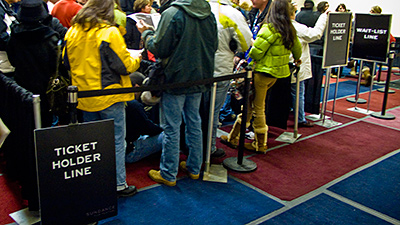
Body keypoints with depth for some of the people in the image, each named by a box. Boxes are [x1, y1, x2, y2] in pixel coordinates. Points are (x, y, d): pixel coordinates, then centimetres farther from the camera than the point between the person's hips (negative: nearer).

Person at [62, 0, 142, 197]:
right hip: (109, 97, -6)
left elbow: (67, 62, 13)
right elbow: (125, 66, -15)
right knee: (116, 141, 4)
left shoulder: (72, 32, 4)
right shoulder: (109, 33, -16)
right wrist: (137, 60, 4)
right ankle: (118, 184, 11)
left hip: (84, 97, 6)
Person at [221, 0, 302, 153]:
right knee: (250, 104, 14)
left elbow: (256, 52, -18)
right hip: (277, 73, 7)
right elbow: (297, 49, 24)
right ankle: (234, 137, 21)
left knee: (258, 108, 6)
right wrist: (297, 60, 46)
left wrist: (248, 58, 5)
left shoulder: (269, 28, -15)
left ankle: (260, 145, 16)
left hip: (263, 72, -7)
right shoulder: (290, 30, 8)